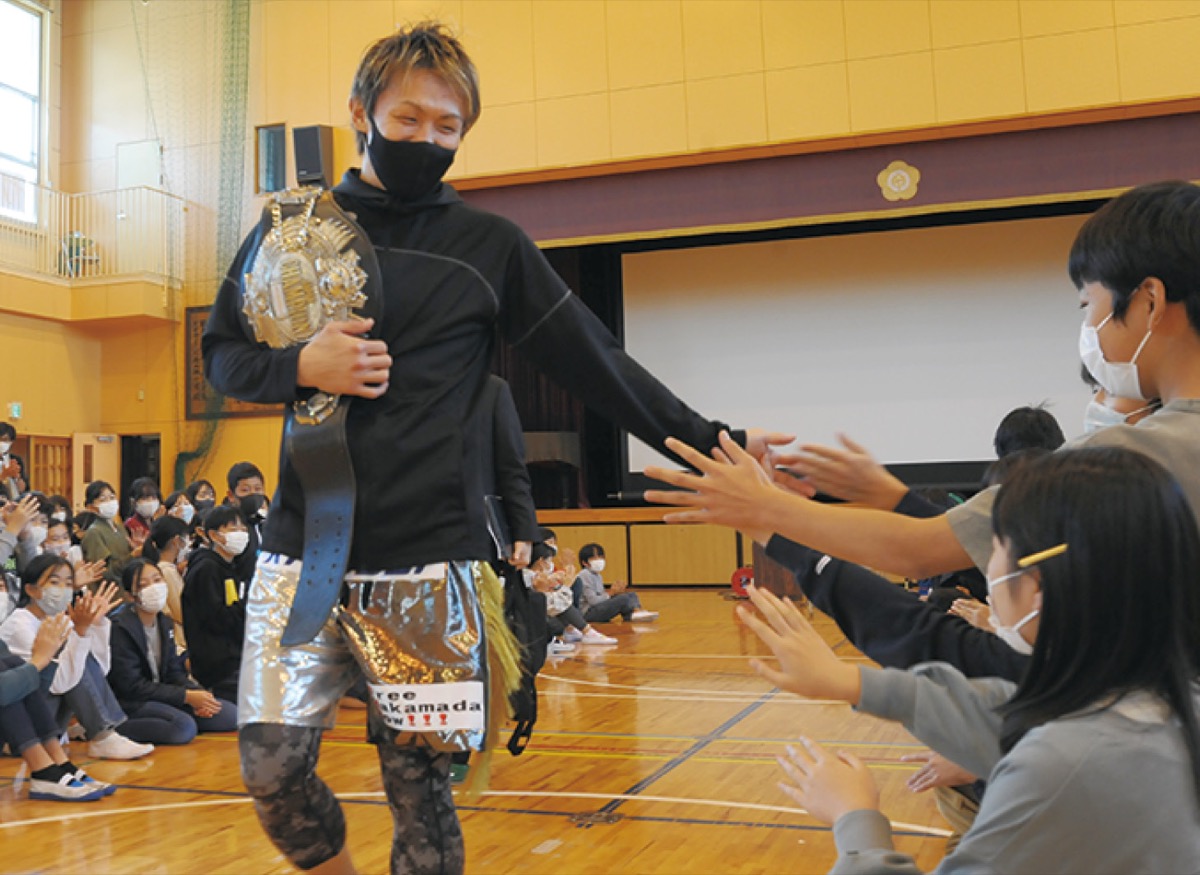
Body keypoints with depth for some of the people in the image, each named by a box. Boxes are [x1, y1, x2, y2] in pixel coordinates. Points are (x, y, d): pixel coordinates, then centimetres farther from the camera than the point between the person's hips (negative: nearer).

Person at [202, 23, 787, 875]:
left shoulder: (492, 247, 4)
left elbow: (596, 362, 5)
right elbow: (223, 352, 13)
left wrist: (708, 440, 1)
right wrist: (299, 367, -8)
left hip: (429, 559, -1)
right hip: (303, 547, 2)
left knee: (418, 781, 1)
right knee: (272, 765, 1)